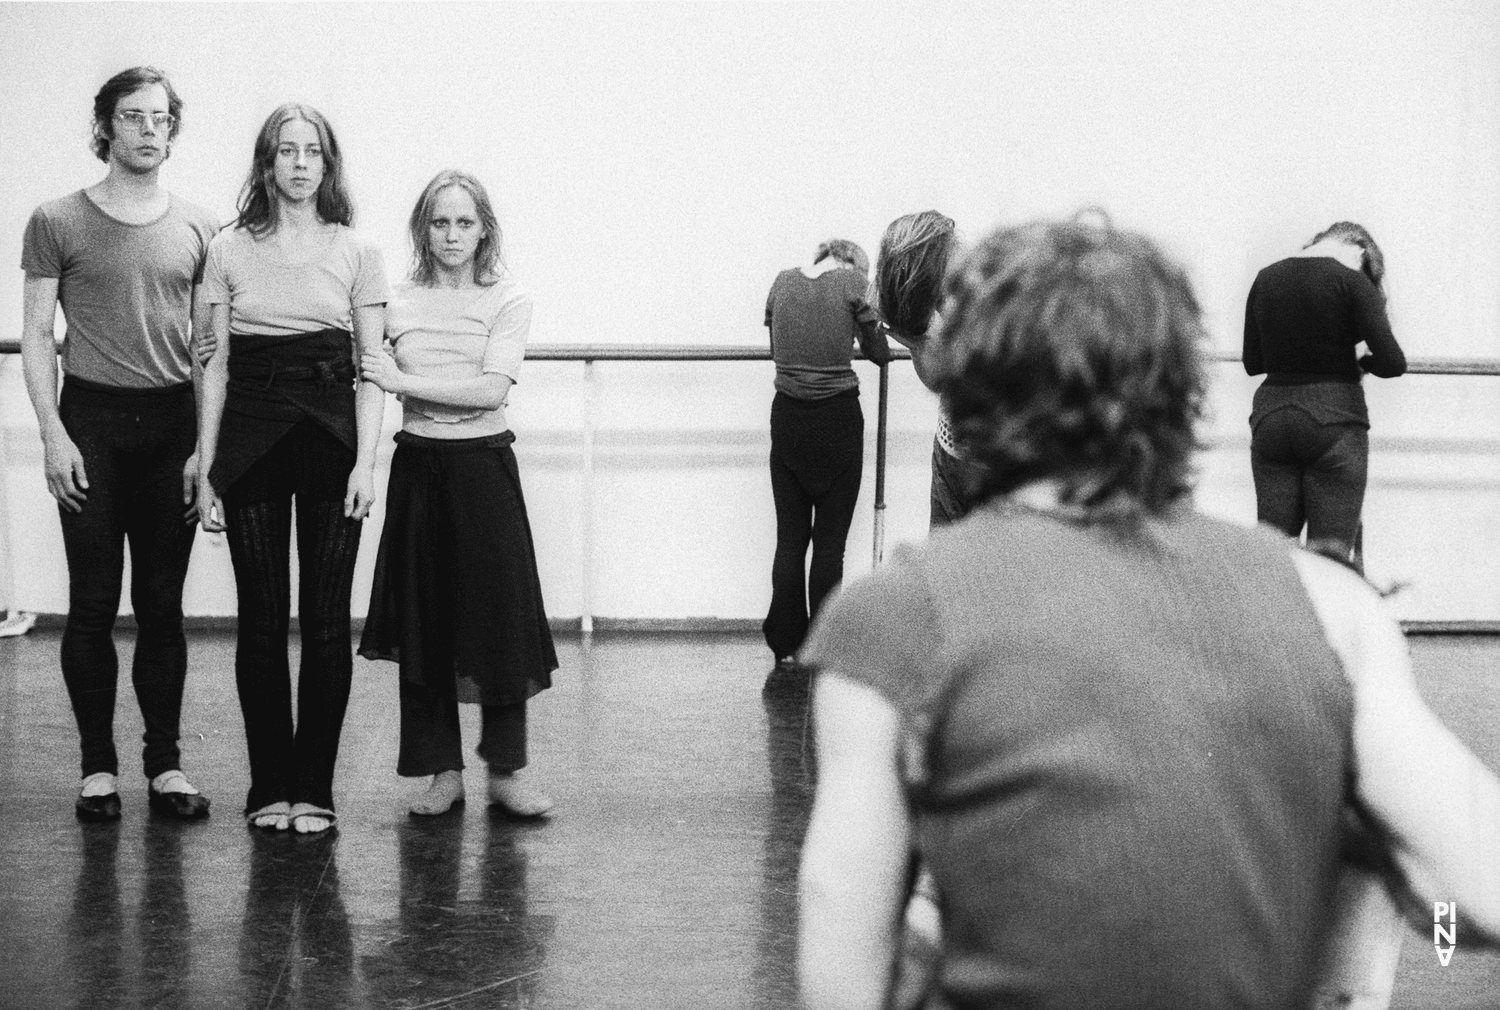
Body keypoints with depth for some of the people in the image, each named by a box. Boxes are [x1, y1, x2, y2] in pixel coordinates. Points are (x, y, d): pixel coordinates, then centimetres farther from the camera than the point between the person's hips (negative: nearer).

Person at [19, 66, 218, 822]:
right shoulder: (58, 222, 2)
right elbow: (36, 336, 2)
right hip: (92, 421, -2)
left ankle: (166, 763, 12)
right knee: (93, 603, 1)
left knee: (162, 604, 5)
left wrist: (207, 444, 2)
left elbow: (209, 346, 9)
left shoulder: (198, 228, 8)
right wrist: (53, 432, -8)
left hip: (171, 424, 2)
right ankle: (98, 765, 9)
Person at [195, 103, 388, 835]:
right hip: (252, 438, 1)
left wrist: (365, 460, -7)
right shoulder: (228, 252, 6)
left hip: (330, 438, 0)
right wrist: (205, 467, 2)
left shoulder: (356, 254, 5)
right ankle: (269, 787, 11)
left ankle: (314, 788, 9)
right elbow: (215, 366, 7)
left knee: (326, 619, 1)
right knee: (261, 617, 3)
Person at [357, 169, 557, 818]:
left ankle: (505, 769, 9)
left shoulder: (507, 300, -2)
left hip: (484, 466, -2)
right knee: (424, 620, 4)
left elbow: (491, 390, -14)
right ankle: (442, 770, 13)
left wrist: (404, 381, -16)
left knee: (500, 613, -2)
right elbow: (373, 382, 7)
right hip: (418, 466, 2)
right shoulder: (400, 302, 6)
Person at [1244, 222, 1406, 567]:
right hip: (1332, 420, -5)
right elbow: (1392, 362, -13)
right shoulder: (1351, 282, -9)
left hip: (1270, 418, 5)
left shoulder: (1266, 279, 7)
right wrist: (1360, 363, 6)